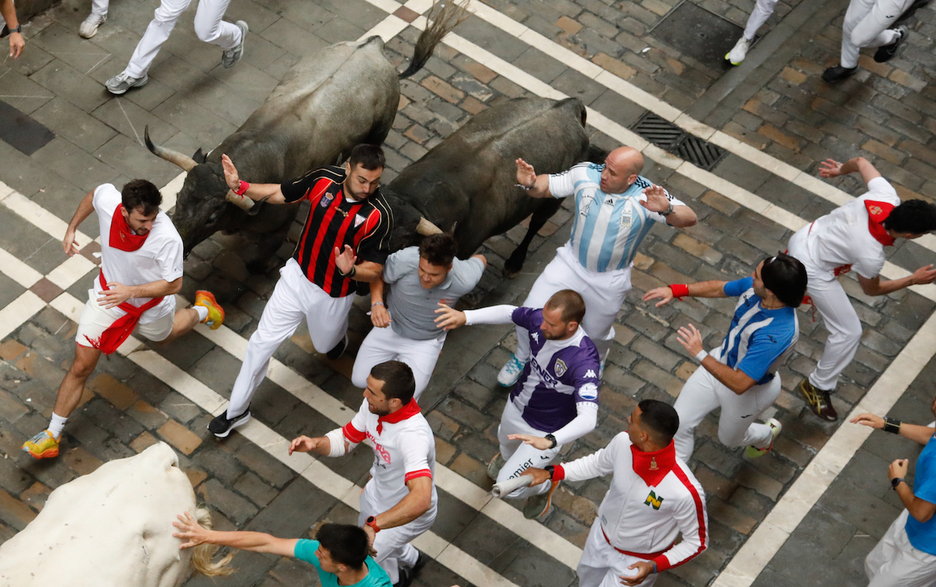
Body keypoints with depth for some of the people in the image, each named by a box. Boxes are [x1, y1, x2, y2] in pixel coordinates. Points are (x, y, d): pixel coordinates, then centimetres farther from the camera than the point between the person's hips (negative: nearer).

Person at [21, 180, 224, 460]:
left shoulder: (167, 237, -40)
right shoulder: (107, 199, -30)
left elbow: (173, 284, -27)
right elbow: (92, 196, -3)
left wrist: (131, 291, -37)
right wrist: (71, 228, 4)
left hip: (151, 303, -1)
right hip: (109, 293, 2)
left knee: (165, 334, 34)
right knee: (81, 367, 2)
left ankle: (203, 309, 66)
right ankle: (52, 435, 17)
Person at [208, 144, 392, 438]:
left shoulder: (378, 214, -28)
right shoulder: (324, 178, -18)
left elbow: (374, 270, -21)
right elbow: (280, 193, 0)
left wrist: (349, 270, -42)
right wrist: (240, 186, -13)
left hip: (333, 294, -2)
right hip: (297, 277, 2)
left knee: (326, 347, 24)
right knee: (263, 342, 7)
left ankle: (337, 333, 63)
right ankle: (237, 410, 25)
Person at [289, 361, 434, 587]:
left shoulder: (413, 435, -45)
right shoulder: (373, 406, -22)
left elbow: (421, 499, -56)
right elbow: (345, 439, -6)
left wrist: (374, 524, -63)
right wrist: (314, 444, -26)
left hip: (407, 513, -7)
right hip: (377, 492, 7)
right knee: (367, 540, 32)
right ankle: (410, 560, 64)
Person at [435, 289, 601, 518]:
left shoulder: (583, 362, -42)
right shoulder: (539, 319, -24)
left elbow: (588, 418, -49)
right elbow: (507, 312, -3)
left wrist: (549, 442, -64)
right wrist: (465, 316, -16)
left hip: (546, 430, -6)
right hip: (516, 406, 6)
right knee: (507, 444, 36)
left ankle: (543, 487, 38)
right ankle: (507, 457, 74)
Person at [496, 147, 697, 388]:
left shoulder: (647, 196, -27)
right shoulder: (586, 173, -20)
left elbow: (689, 218, -33)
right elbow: (546, 187, -10)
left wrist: (667, 210, -56)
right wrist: (530, 183, -34)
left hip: (609, 281, -1)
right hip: (571, 263, 2)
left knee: (596, 333, 20)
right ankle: (522, 357, 34)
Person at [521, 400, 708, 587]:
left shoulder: (686, 492, -41)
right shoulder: (623, 442, -25)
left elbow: (697, 542, -22)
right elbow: (597, 464, 0)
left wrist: (654, 566, -31)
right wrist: (550, 473, -5)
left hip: (638, 563, -5)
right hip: (601, 538, 6)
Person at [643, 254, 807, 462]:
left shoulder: (778, 333, -44)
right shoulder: (754, 287, -22)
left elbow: (739, 384, -41)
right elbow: (719, 289, 0)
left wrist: (701, 354, -39)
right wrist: (675, 291, -10)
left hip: (750, 389, -6)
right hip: (722, 361, 6)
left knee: (729, 437, 26)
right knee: (679, 426, 10)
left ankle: (766, 434, 60)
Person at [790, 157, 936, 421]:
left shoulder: (886, 196, -26)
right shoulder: (871, 256, -36)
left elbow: (860, 161, -5)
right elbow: (871, 289, -12)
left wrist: (841, 169, 17)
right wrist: (914, 280, -11)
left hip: (804, 236, 7)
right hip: (812, 269, -7)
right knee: (849, 332, 2)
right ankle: (818, 387, 20)